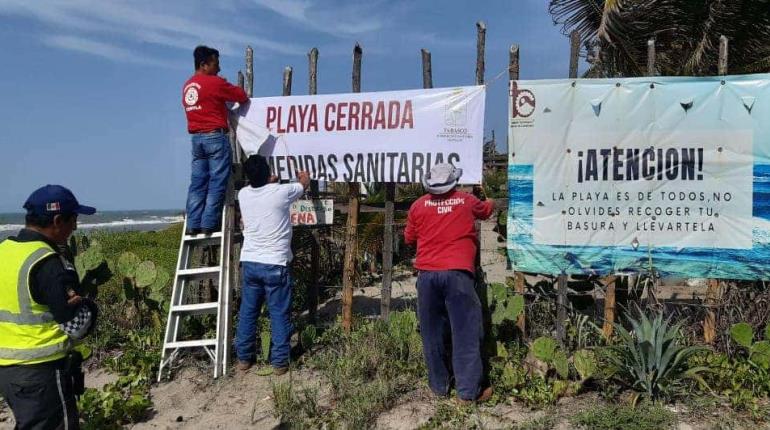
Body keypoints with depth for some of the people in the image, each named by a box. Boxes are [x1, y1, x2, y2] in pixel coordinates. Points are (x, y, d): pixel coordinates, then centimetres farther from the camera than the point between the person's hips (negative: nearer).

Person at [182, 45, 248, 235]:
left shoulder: (187, 86, 14)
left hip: (196, 138, 7)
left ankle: (193, 224, 4)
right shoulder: (214, 82, -8)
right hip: (215, 137, -7)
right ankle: (209, 224, -6)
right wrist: (240, 92, 17)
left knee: (198, 182, 6)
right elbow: (242, 97, -4)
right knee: (217, 182, -4)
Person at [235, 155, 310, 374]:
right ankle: (279, 362, 11)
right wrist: (303, 173, 33)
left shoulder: (243, 194, 2)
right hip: (274, 264, -4)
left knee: (247, 311, 14)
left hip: (249, 262, 5)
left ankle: (244, 358, 24)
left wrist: (271, 182, 43)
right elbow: (305, 181, 11)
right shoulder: (281, 192, -10)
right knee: (279, 314, 5)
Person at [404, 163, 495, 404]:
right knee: (466, 332, 3)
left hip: (427, 274, 2)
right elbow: (487, 211, 29)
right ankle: (469, 391, 4)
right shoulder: (467, 201, 7)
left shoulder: (419, 205, 7)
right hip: (457, 273, -2)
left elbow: (409, 239, 18)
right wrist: (489, 203, 52)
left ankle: (439, 386, 21)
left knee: (432, 333, 12)